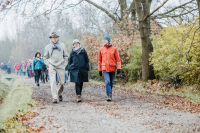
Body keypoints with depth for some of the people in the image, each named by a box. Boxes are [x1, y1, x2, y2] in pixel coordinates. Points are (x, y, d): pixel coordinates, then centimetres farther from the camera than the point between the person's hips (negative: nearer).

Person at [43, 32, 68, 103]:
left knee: (61, 82, 4)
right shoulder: (48, 47, 8)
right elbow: (45, 58, 15)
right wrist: (48, 65, 0)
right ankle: (54, 97, -10)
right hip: (52, 66, -1)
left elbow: (66, 56, 15)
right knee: (53, 82, -12)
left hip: (60, 67, 1)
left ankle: (59, 94, 30)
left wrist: (64, 65, 4)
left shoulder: (62, 46, 9)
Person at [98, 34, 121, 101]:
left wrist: (119, 68, -10)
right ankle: (109, 95, -17)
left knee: (111, 82, 10)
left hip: (112, 69, 0)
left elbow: (118, 59, 1)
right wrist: (99, 69, 10)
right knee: (107, 81, -15)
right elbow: (99, 60, 13)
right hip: (105, 69, 0)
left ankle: (110, 94, 25)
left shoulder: (114, 49, 1)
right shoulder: (101, 49, 6)